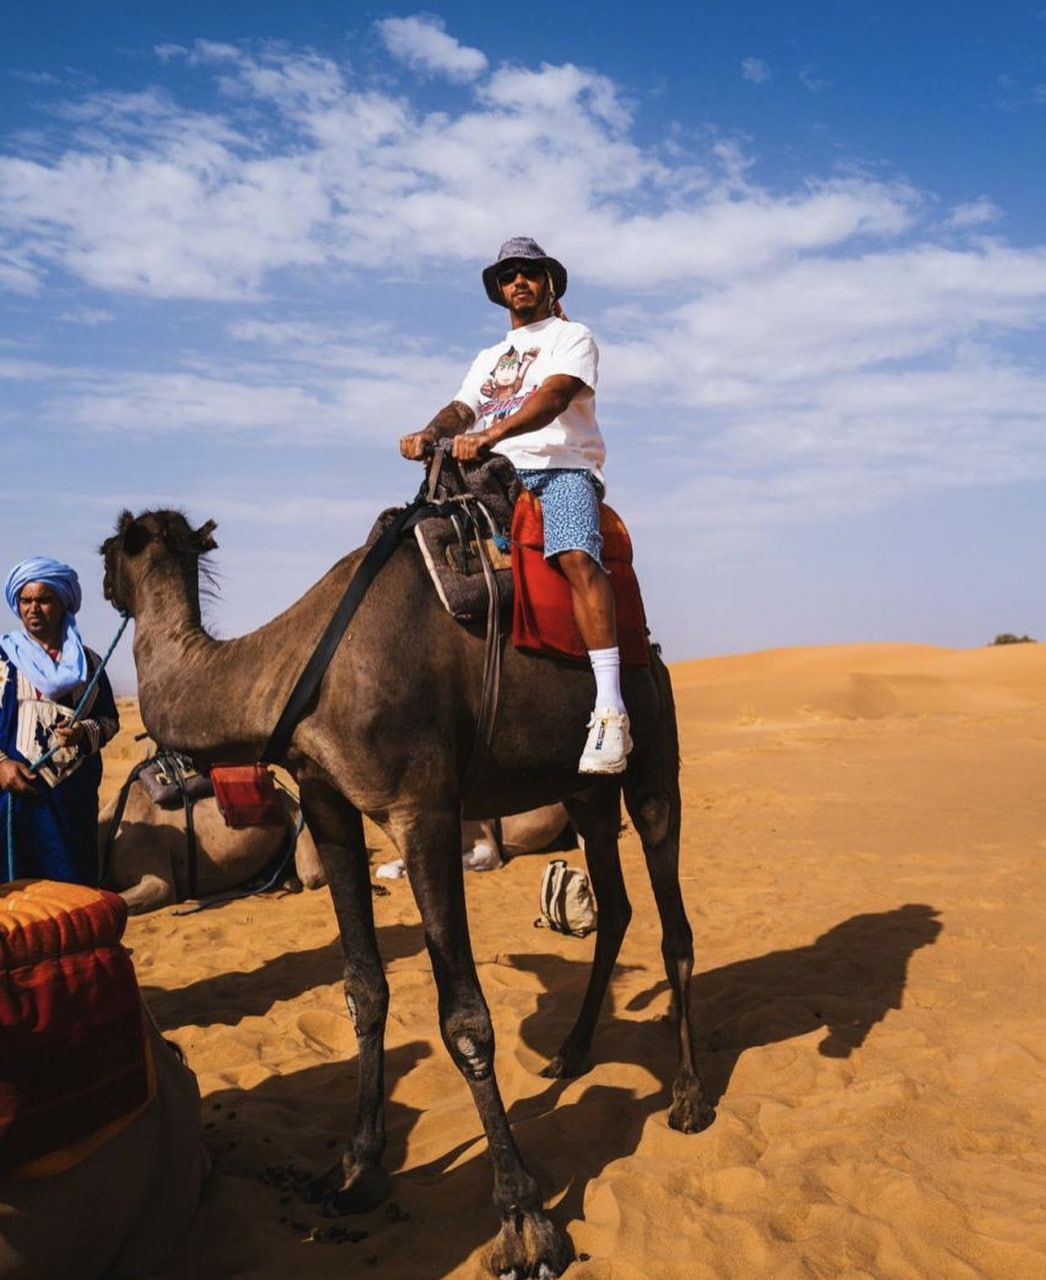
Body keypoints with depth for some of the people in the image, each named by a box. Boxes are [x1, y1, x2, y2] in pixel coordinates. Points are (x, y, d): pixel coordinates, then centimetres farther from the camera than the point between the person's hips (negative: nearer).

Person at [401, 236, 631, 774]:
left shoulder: (571, 337, 11)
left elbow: (554, 395, -10)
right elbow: (460, 409, 15)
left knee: (576, 556, -33)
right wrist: (431, 433, -11)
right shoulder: (489, 357, 31)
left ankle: (610, 710, -40)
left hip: (562, 468, -6)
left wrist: (490, 434, -26)